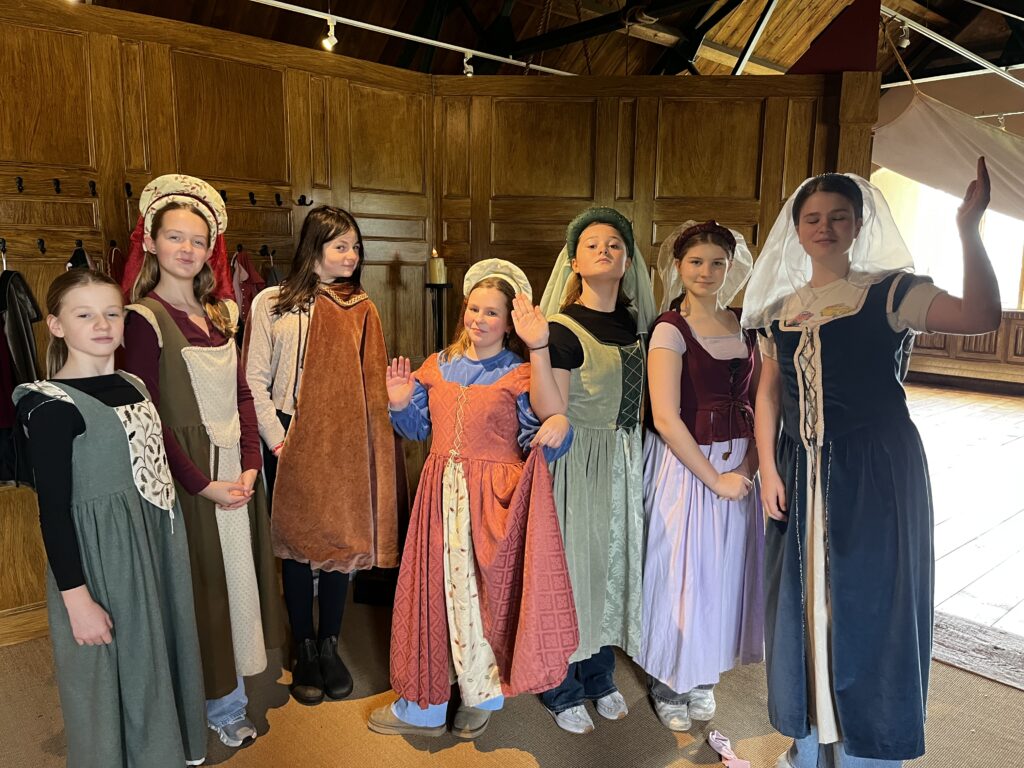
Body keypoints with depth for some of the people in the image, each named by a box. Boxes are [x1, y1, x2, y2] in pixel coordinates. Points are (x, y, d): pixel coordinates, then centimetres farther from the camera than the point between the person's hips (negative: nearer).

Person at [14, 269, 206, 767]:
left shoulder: (133, 386, 5)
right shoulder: (52, 406, -15)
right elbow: (53, 511, -16)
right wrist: (76, 598, -17)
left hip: (157, 551, 7)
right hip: (99, 560, -7)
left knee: (158, 664, 20)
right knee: (112, 678, 10)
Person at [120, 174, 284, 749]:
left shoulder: (221, 313, 9)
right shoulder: (145, 318, -10)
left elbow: (242, 395, 8)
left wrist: (250, 464, -4)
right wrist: (202, 484, -15)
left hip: (237, 471, 6)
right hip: (187, 475, -6)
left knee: (238, 576, 14)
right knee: (201, 585, 6)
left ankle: (228, 705, 33)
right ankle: (221, 708, 26)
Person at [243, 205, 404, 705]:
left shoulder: (361, 309, 7)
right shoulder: (272, 304, 0)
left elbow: (373, 384, 7)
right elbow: (255, 379, -2)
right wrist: (276, 438, -8)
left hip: (345, 444, 2)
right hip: (291, 444, -1)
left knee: (341, 541, 7)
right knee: (297, 544, 7)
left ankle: (330, 648, 25)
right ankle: (304, 653, 23)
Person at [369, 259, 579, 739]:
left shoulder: (519, 375, -2)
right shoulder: (437, 366, 11)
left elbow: (535, 442, -6)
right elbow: (419, 428, 15)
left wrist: (558, 428, -26)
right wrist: (401, 404, -3)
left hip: (493, 498, -4)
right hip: (441, 493, 4)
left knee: (485, 593, 4)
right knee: (433, 592, 11)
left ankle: (481, 696, 29)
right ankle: (423, 704, 29)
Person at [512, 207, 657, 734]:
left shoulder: (636, 322, 7)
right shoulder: (563, 328, -13)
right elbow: (550, 412, -22)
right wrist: (537, 348, -30)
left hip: (626, 465, 7)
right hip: (577, 464, -6)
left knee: (614, 563, 16)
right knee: (572, 567, 3)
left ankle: (600, 677, 36)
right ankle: (563, 692, 24)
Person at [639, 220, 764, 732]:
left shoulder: (745, 326, 5)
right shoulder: (670, 330, -12)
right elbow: (666, 419, -18)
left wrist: (747, 467, -8)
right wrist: (714, 478, -15)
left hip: (738, 466, 6)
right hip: (685, 465, -5)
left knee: (724, 571, 16)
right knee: (680, 573, 5)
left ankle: (703, 675, 37)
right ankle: (668, 682, 28)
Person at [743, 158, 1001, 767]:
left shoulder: (888, 291, -4)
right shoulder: (781, 309, 8)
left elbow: (982, 315, -20)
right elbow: (768, 393, 9)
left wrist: (969, 228, -26)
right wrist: (768, 470, 0)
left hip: (876, 471, -4)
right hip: (801, 474, 4)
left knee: (868, 600, 4)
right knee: (805, 600, 13)